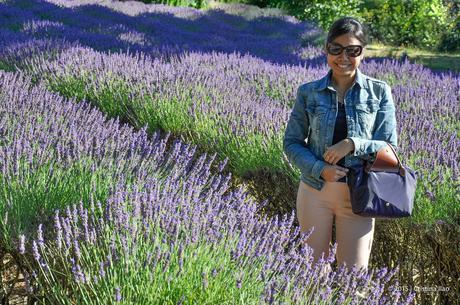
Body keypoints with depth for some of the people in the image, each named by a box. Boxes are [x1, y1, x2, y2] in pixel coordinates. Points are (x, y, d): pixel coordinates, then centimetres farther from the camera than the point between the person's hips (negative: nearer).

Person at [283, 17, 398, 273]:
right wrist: (320, 169, -16)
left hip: (359, 194, -1)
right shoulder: (309, 92, -3)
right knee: (313, 267, 15)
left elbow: (389, 147, -4)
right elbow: (292, 142, 1)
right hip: (315, 191, 1)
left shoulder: (379, 92, -4)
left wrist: (353, 144, -21)